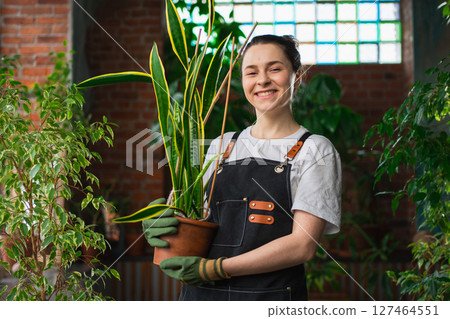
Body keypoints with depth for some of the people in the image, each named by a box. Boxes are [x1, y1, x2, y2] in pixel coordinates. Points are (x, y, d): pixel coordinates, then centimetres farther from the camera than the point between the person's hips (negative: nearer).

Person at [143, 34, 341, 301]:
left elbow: (303, 245, -12)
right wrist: (164, 225, -8)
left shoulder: (314, 150, -4)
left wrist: (214, 268, -17)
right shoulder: (222, 146, 10)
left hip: (271, 298, -4)